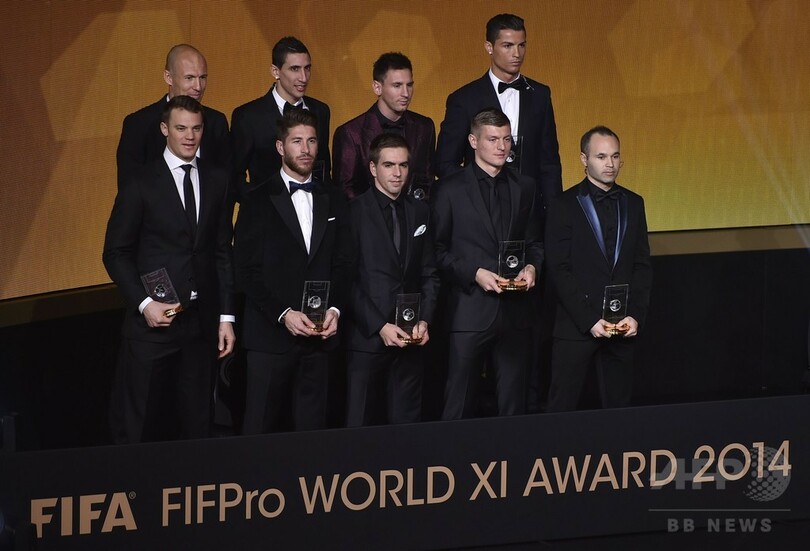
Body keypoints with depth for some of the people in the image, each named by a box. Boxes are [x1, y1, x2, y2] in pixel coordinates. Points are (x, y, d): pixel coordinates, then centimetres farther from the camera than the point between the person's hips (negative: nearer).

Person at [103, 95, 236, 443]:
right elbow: (116, 253, 0)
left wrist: (226, 316, 5)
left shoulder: (217, 180, 8)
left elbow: (223, 252, 9)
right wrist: (143, 304, -11)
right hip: (154, 319, -3)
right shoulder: (141, 185, -3)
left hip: (202, 321, 3)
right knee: (138, 425, 2)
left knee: (197, 422, 7)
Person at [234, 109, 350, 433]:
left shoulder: (332, 201, 14)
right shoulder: (258, 200, 2)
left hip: (319, 335, 3)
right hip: (270, 335, -3)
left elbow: (341, 264, 12)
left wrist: (334, 310, -5)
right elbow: (247, 270, -4)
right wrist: (283, 314, -13)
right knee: (261, 428, -1)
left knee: (311, 427, 3)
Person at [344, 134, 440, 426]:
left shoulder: (420, 211, 13)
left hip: (411, 337, 4)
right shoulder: (354, 212, -3)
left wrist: (424, 320, 0)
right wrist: (379, 326, -12)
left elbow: (429, 273, 14)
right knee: (361, 424, -2)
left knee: (407, 422, 4)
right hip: (367, 337, -4)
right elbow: (347, 279, -7)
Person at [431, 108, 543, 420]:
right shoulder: (450, 190, 0)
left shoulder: (524, 188, 13)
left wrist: (532, 267, -2)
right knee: (459, 405, 0)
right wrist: (475, 273, -13)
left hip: (515, 310, 4)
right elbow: (437, 250, -1)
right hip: (470, 309, -4)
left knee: (513, 404, 7)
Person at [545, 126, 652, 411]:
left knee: (618, 407, 4)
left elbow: (642, 265, 10)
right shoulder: (564, 206, -2)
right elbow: (559, 270, -7)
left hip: (623, 327, 4)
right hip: (576, 325, -3)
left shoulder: (633, 203, 11)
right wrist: (589, 320, -13)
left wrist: (635, 315, -3)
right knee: (563, 409, -2)